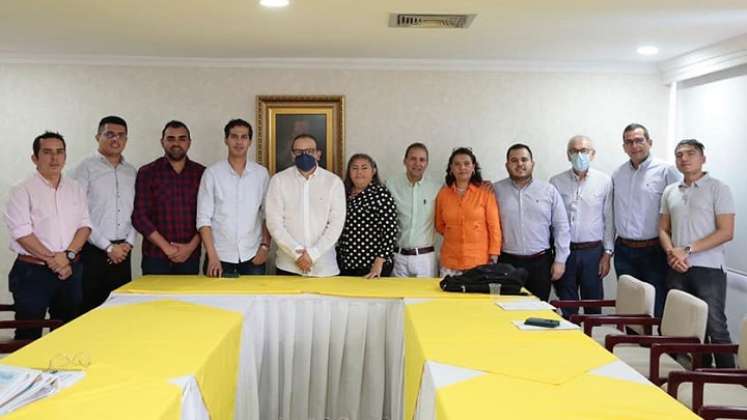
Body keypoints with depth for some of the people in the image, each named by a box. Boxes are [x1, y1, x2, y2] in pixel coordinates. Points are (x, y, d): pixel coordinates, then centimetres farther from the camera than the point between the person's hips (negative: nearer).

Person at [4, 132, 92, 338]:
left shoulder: (75, 189, 10)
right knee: (29, 336, 1)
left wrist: (68, 255, -10)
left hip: (70, 271, 5)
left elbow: (85, 225, 5)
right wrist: (51, 259, -14)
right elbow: (21, 233, -12)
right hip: (32, 272, -4)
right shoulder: (22, 191, -4)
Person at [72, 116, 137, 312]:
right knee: (90, 308, 0)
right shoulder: (86, 168, -3)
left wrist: (128, 243, -1)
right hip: (93, 252, -4)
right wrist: (108, 247, -10)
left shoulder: (132, 172, 13)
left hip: (122, 252, 4)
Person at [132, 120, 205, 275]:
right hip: (155, 258, -1)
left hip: (190, 257, 1)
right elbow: (139, 217, -3)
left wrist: (191, 247, -8)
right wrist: (167, 248, -9)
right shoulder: (147, 173, 2)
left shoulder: (201, 173, 6)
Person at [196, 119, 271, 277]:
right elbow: (203, 218, -4)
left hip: (252, 256, 1)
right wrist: (212, 256, -11)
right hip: (220, 255, -1)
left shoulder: (261, 173, 4)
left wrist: (265, 246, -2)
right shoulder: (212, 173, -2)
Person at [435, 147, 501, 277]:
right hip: (450, 261, 2)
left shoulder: (485, 192, -2)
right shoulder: (443, 193, 4)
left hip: (480, 261, -2)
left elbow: (494, 226, -1)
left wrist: (493, 256, -4)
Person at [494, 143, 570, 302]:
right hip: (508, 262, 0)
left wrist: (560, 260, 1)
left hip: (541, 263, 1)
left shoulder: (549, 191, 4)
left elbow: (561, 227, 4)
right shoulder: (496, 190, 2)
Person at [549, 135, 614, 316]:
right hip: (564, 251, 0)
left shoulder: (604, 181, 0)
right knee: (567, 309, 9)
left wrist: (607, 253, -1)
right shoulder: (556, 182, 0)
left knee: (593, 305, 8)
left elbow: (609, 220, 2)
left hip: (593, 251, 0)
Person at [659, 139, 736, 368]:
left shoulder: (718, 189, -2)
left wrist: (687, 250, -14)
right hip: (677, 270, 4)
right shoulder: (670, 192, 12)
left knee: (715, 327, -5)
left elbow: (726, 233, -9)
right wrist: (671, 252, -6)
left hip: (709, 268, -4)